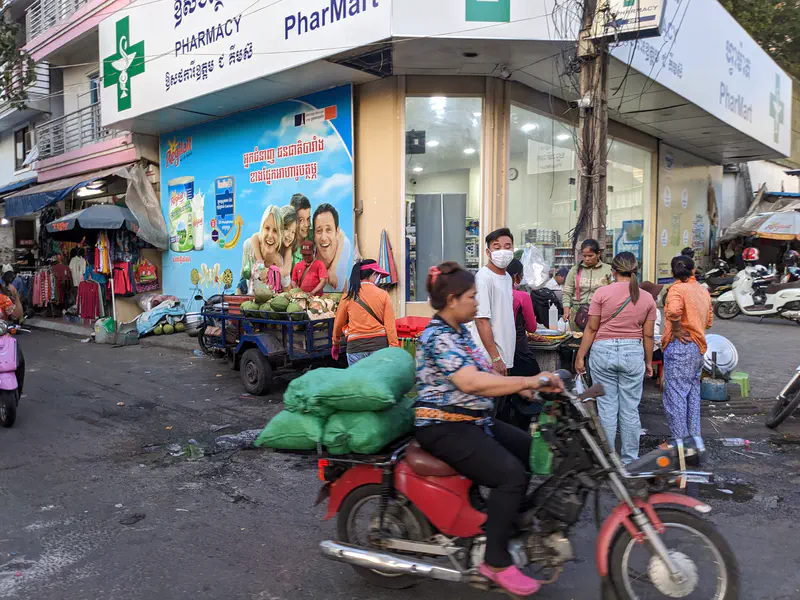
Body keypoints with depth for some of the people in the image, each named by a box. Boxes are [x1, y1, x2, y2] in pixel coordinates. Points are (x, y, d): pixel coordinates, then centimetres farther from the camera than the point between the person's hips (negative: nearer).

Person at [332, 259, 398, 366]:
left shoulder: (349, 296, 1)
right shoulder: (383, 295, -2)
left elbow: (338, 324, 10)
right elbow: (390, 325, -6)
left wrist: (335, 344, 24)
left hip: (355, 346, 1)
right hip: (379, 345, -1)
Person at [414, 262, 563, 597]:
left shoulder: (459, 331, 13)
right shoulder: (438, 337, -19)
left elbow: (481, 375, 16)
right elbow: (470, 382, -31)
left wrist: (519, 387, 1)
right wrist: (529, 381, -30)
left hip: (471, 421, 11)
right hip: (445, 428, -11)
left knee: (530, 450, 12)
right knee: (510, 473, -23)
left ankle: (520, 526, 24)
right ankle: (496, 561, -10)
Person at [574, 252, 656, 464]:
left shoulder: (602, 293, -5)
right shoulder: (647, 299, 3)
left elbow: (591, 329, -4)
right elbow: (648, 335, 6)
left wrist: (580, 356, 3)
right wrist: (648, 362, 18)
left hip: (603, 351, -2)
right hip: (633, 353, 2)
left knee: (607, 408, 5)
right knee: (630, 410, 9)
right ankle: (629, 460, 18)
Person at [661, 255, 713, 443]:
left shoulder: (677, 289, -11)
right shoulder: (703, 290, 14)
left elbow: (673, 311, -31)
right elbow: (709, 321, 21)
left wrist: (676, 330, -17)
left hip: (680, 345, -8)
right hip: (698, 347, 8)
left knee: (675, 394, -1)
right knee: (693, 393, 17)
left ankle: (680, 440, 3)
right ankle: (694, 437, 24)